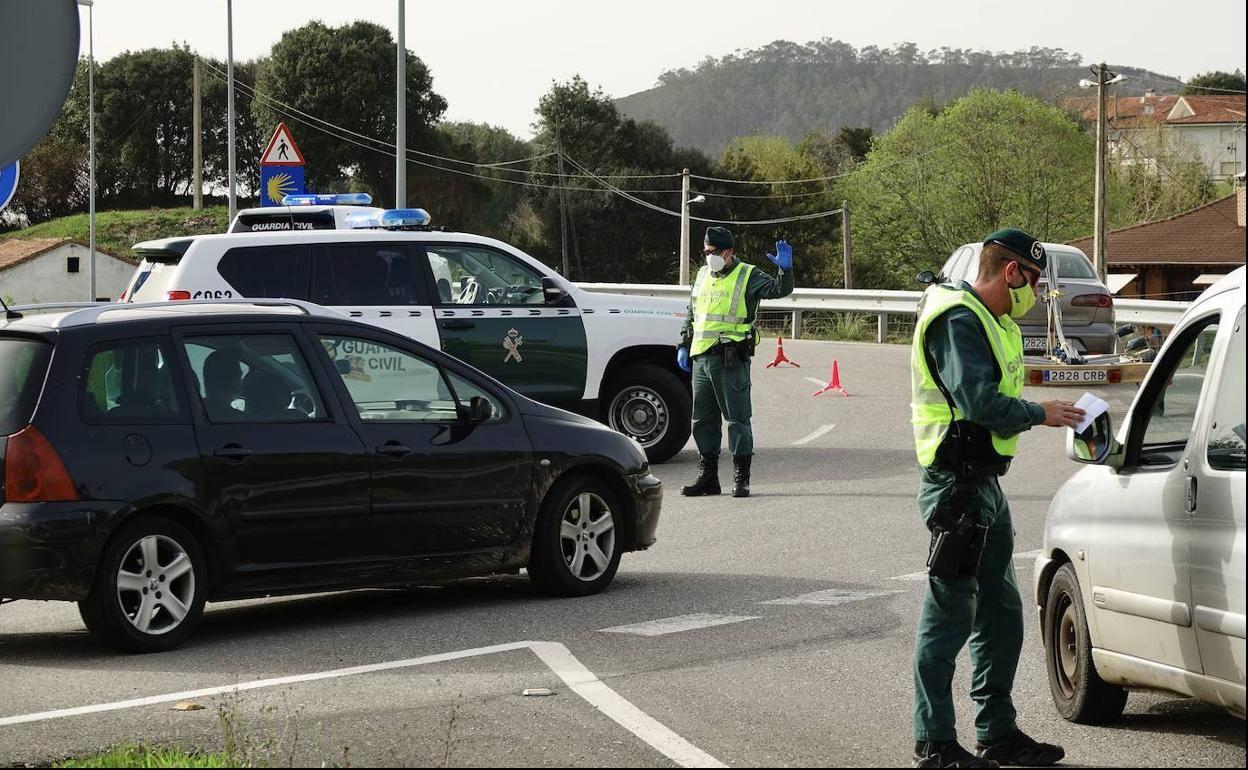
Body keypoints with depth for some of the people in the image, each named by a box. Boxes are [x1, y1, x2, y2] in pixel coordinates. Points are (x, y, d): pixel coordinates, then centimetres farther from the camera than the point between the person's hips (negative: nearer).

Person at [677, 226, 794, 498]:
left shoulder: (747, 276, -2)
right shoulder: (703, 276, 16)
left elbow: (780, 290, -14)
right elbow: (691, 314, 25)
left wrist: (785, 270, -33)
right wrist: (684, 345, 20)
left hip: (731, 360, -7)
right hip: (701, 358, 7)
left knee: (737, 419, -4)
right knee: (703, 420, 10)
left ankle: (741, 478, -1)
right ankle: (707, 476, 19)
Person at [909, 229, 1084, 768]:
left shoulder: (990, 321, 18)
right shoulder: (958, 320, -16)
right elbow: (978, 401, -25)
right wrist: (1039, 415, -12)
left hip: (985, 482, 11)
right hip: (957, 484, -11)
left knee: (1000, 612, 15)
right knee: (949, 616, -5)